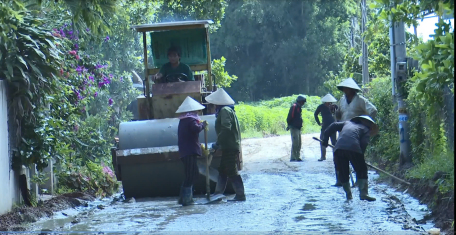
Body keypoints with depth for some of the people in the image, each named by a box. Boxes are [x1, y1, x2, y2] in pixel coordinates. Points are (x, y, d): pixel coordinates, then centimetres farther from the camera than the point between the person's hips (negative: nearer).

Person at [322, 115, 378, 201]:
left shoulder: (347, 123, 35)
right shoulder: (366, 129, 22)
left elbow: (334, 126, 24)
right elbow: (363, 144, 5)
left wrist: (325, 138, 25)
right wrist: (361, 156, 10)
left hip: (339, 148, 4)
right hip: (353, 148, -4)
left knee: (343, 172, 16)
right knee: (361, 170, 9)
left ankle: (348, 194, 18)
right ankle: (363, 193, 0)